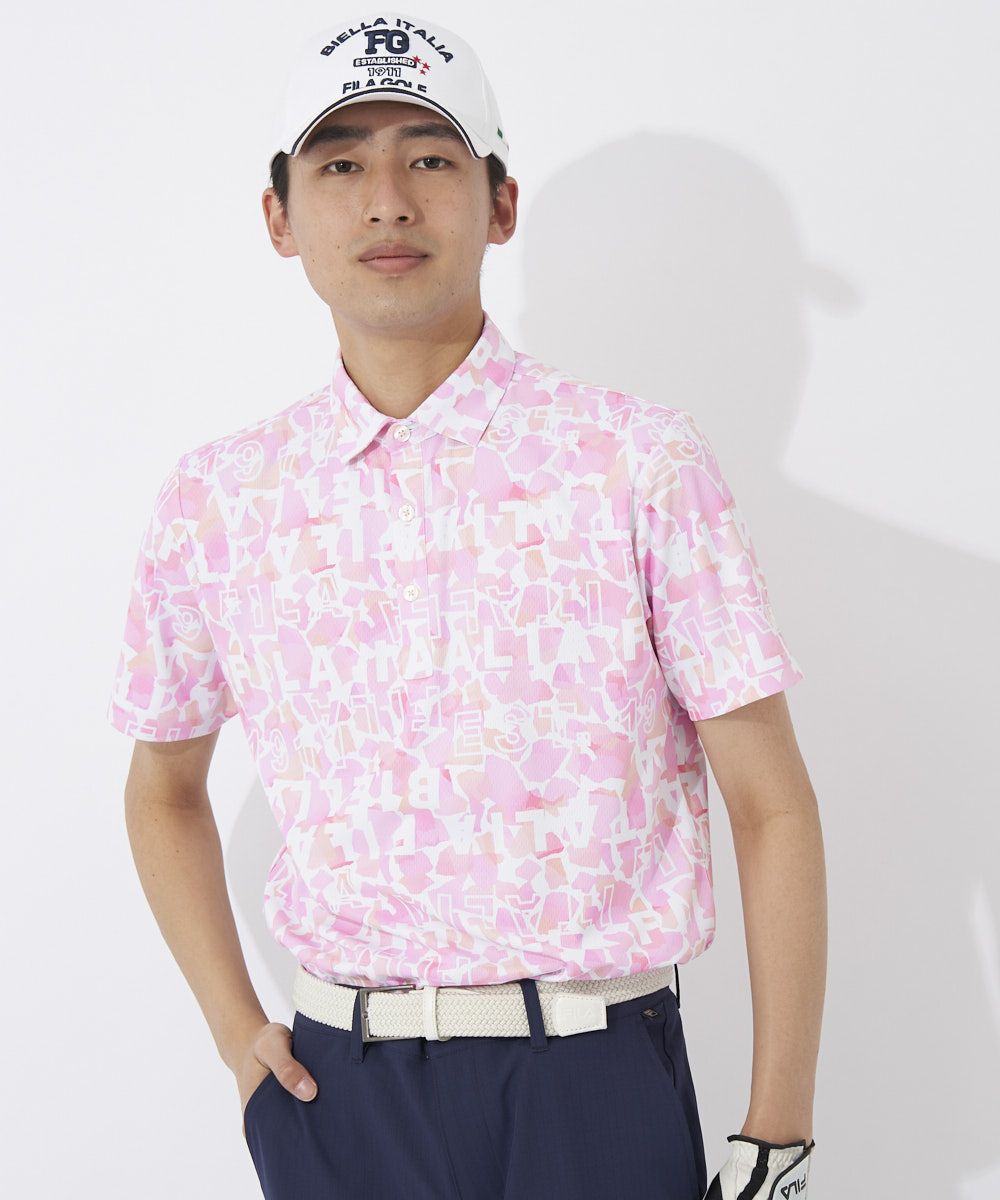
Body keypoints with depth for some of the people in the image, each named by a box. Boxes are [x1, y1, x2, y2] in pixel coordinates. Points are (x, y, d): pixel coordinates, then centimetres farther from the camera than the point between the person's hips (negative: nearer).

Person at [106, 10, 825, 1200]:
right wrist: (238, 1034, 6)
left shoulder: (640, 464, -6)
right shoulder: (214, 502, 2)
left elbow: (771, 807, -4)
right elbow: (165, 788, 17)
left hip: (596, 1094, -2)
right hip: (336, 1096, 2)